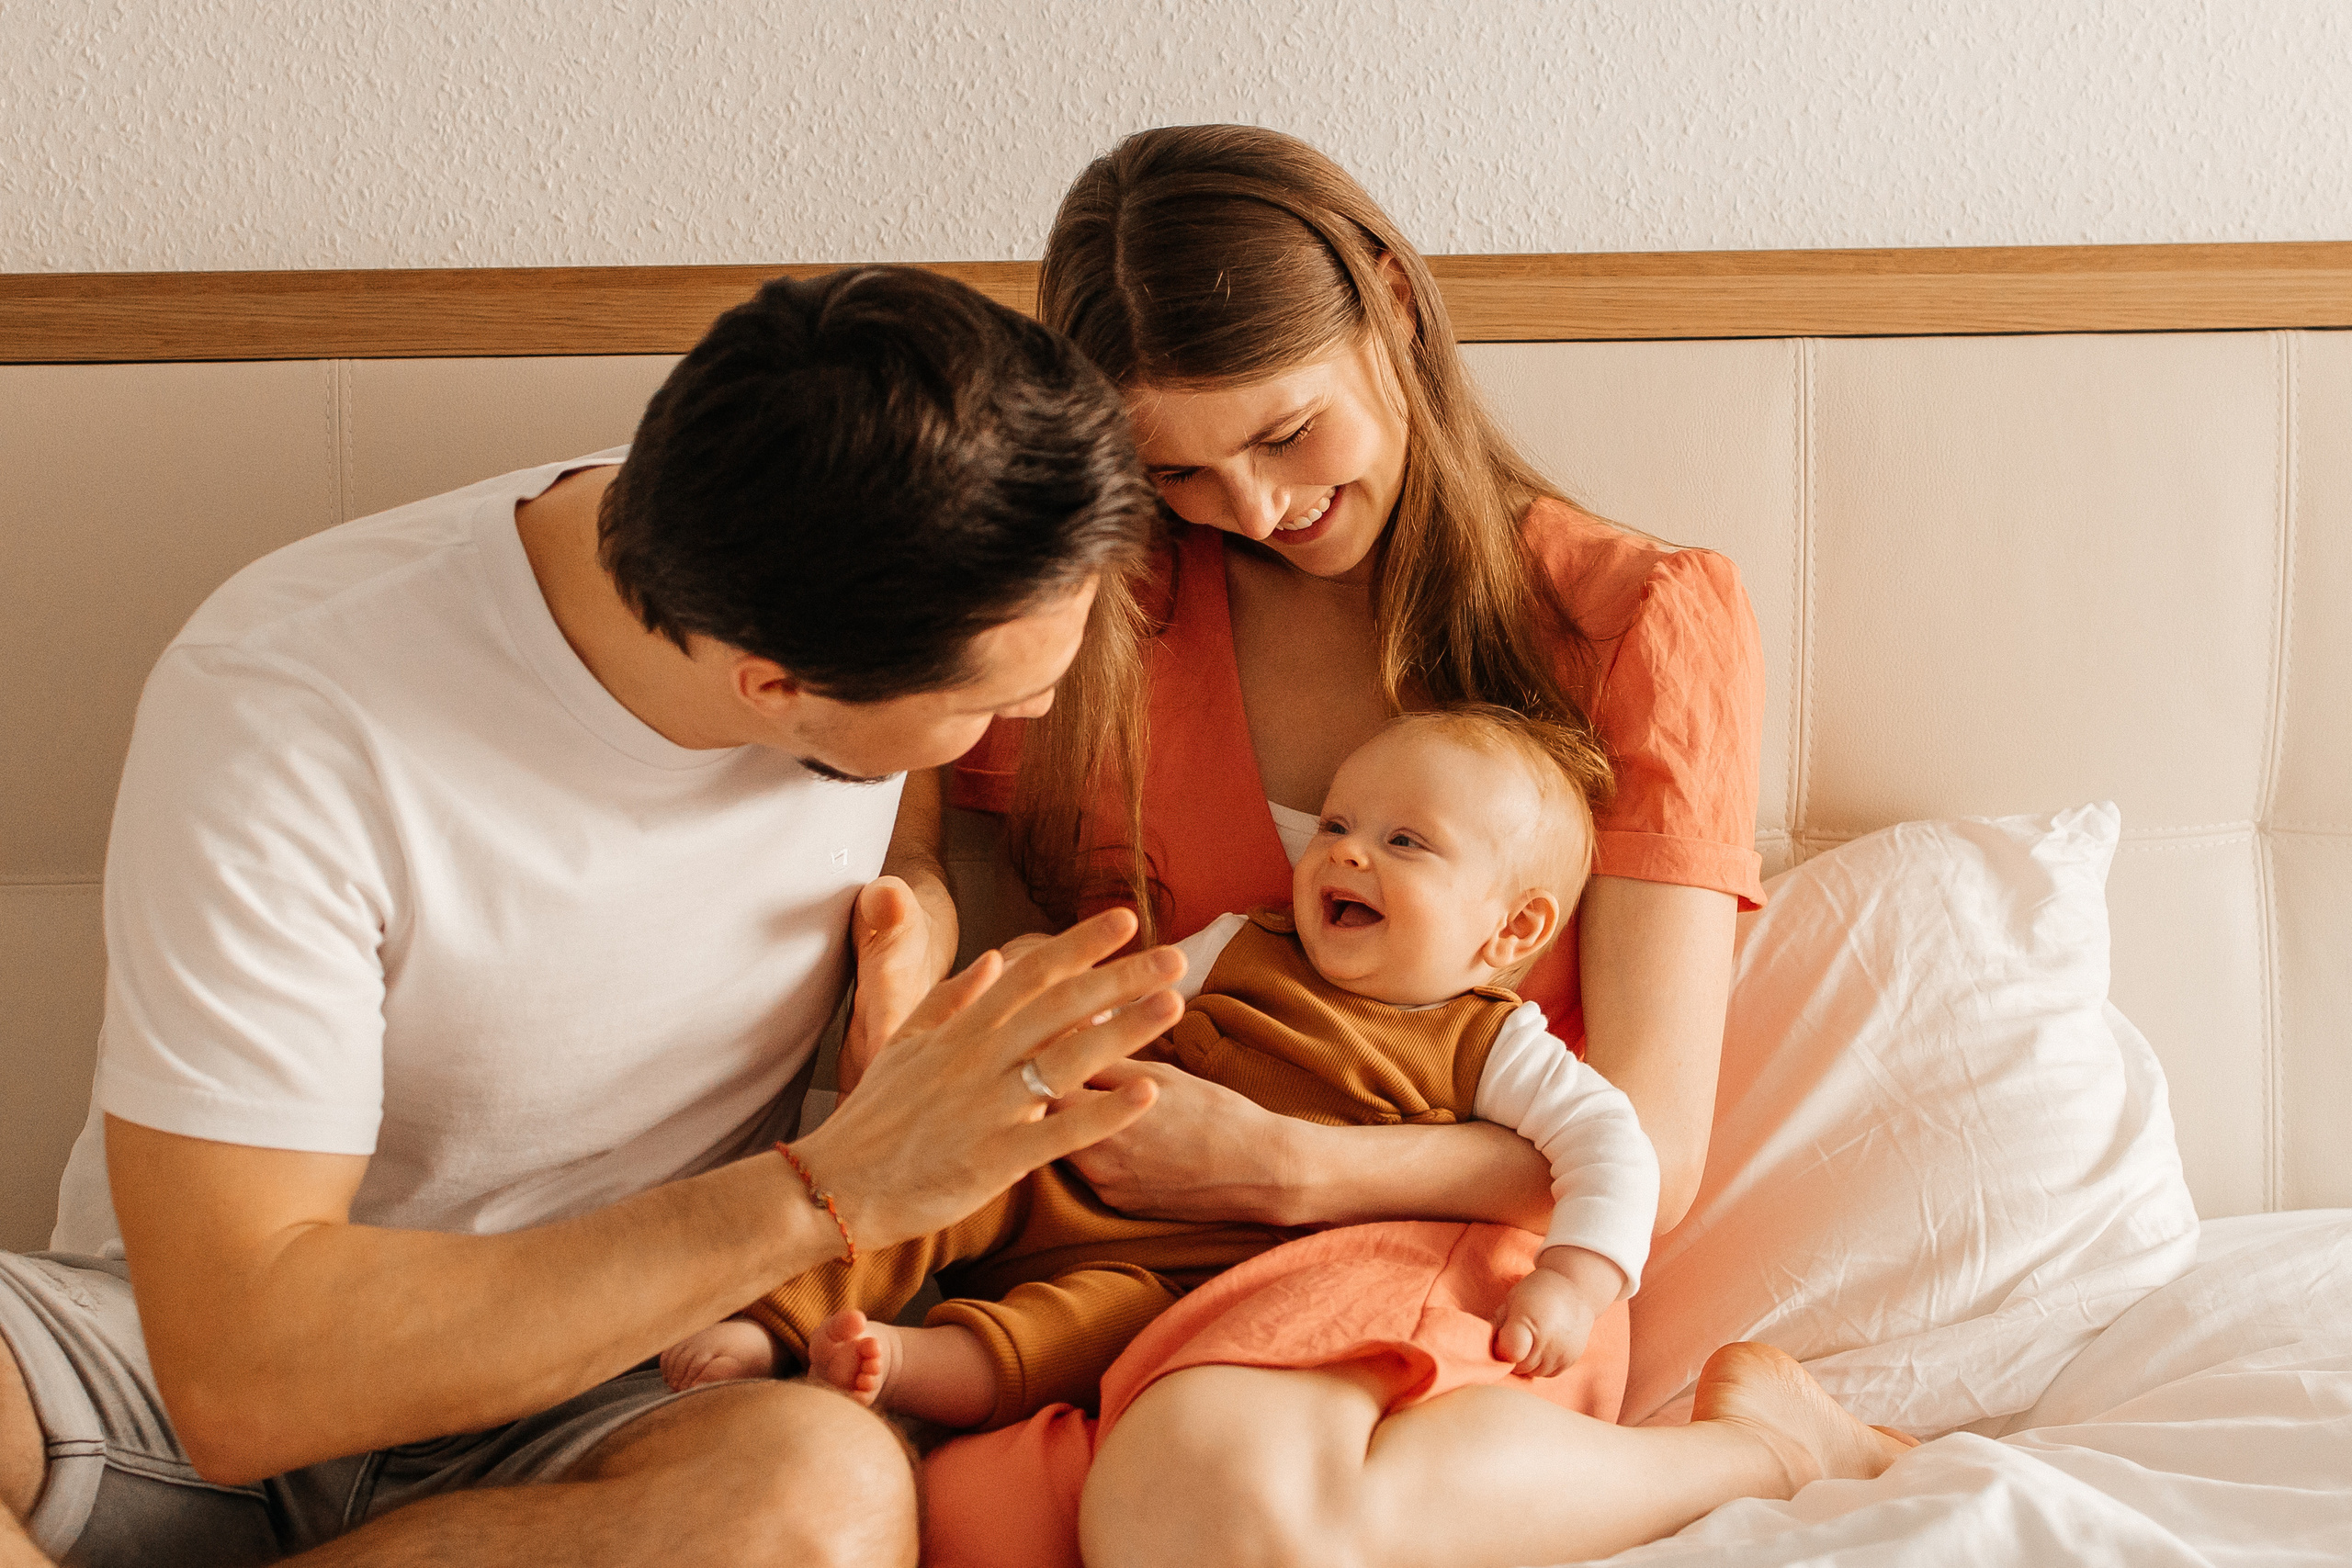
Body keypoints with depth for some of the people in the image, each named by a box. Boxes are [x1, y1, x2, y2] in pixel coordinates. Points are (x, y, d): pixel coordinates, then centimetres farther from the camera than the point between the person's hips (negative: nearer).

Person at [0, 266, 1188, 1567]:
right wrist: (831, 1191, -31)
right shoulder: (277, 717, -26)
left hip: (598, 1396, 5)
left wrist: (912, 943, -11)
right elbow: (242, 1378, -28)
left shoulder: (887, 592, -11)